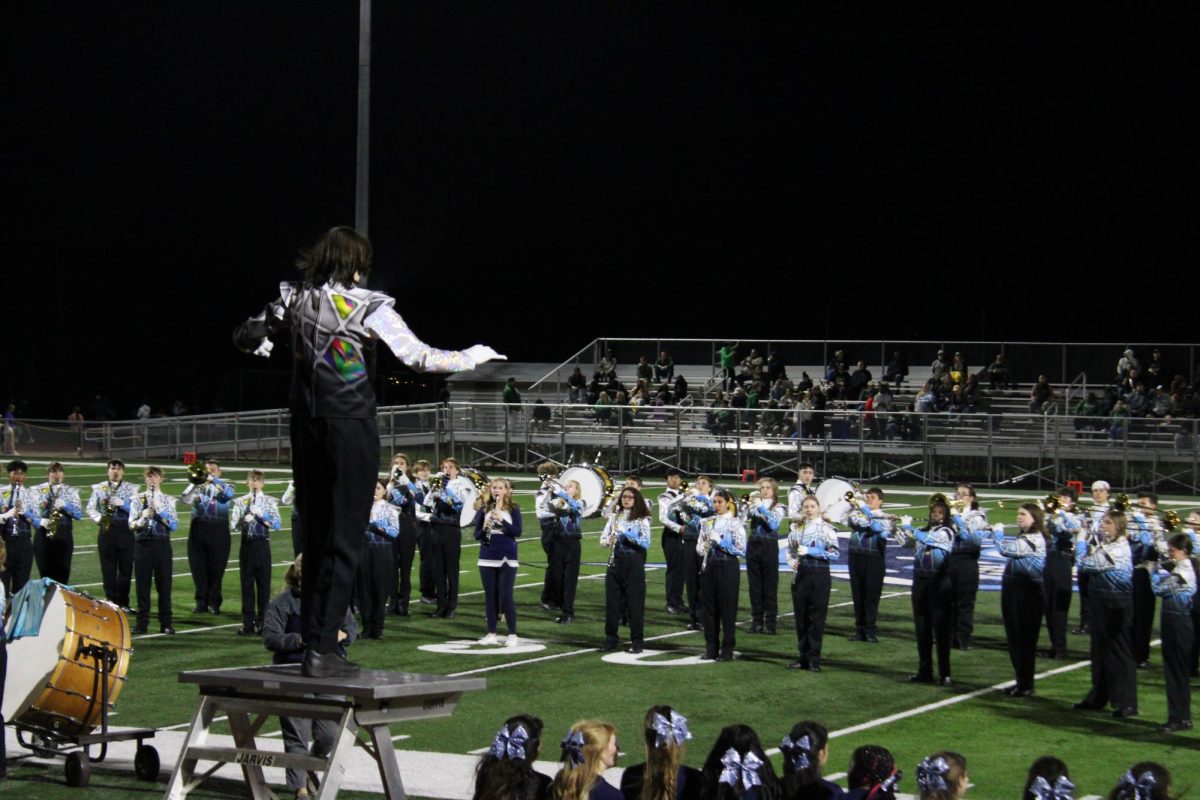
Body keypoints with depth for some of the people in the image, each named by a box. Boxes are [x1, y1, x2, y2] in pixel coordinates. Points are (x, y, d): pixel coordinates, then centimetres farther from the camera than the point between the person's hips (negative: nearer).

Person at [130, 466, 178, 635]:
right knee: (142, 585, 1)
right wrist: (142, 518, -22)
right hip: (143, 544, 0)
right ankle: (142, 623, 6)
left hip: (162, 545, 0)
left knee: (164, 585, 1)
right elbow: (131, 525, -2)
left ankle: (166, 623, 6)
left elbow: (173, 525, -3)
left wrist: (158, 512, -16)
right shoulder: (138, 499, 7)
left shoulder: (168, 500, 7)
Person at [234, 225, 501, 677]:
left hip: (307, 428, 6)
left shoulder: (295, 298, 5)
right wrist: (471, 358, 6)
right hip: (350, 426, -6)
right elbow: (418, 357, -9)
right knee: (344, 540, -3)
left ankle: (312, 643, 14)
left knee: (315, 537, 13)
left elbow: (246, 337, 16)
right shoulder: (366, 305, -9)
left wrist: (265, 346, 38)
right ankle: (323, 651, -7)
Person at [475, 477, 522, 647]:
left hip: (507, 558, -3)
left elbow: (517, 532, -10)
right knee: (490, 596, 5)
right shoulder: (483, 510, 5)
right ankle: (491, 634, 10)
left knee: (506, 596, -6)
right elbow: (476, 535, 5)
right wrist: (484, 528, -16)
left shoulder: (513, 510, 0)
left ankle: (512, 635, 0)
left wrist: (502, 520, -21)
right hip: (487, 558, 3)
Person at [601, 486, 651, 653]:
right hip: (616, 562, 4)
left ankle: (636, 642, 2)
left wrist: (631, 538, -26)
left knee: (635, 602, -2)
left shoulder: (642, 520, -1)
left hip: (634, 563, -4)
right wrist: (608, 541, -16)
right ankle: (610, 639, 15)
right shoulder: (614, 517, 10)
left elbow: (646, 543, -12)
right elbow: (602, 540, 6)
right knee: (612, 600, 5)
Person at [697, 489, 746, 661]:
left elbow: (741, 550, -11)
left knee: (727, 608, 0)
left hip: (727, 568, -5)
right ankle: (711, 648, 15)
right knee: (709, 608, 7)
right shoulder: (707, 522, 9)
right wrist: (705, 547, -11)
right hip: (709, 567, 5)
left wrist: (720, 541, -17)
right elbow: (699, 547, 12)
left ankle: (727, 650, 6)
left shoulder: (735, 524, -5)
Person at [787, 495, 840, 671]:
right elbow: (790, 548, 21)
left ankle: (814, 658, 4)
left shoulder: (826, 528, -6)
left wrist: (809, 551, -17)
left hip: (818, 575, -5)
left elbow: (834, 553, -12)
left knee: (816, 616, -2)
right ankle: (803, 656, 16)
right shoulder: (797, 528, 10)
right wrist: (791, 560, 0)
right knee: (801, 616, 8)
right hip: (799, 574, 5)